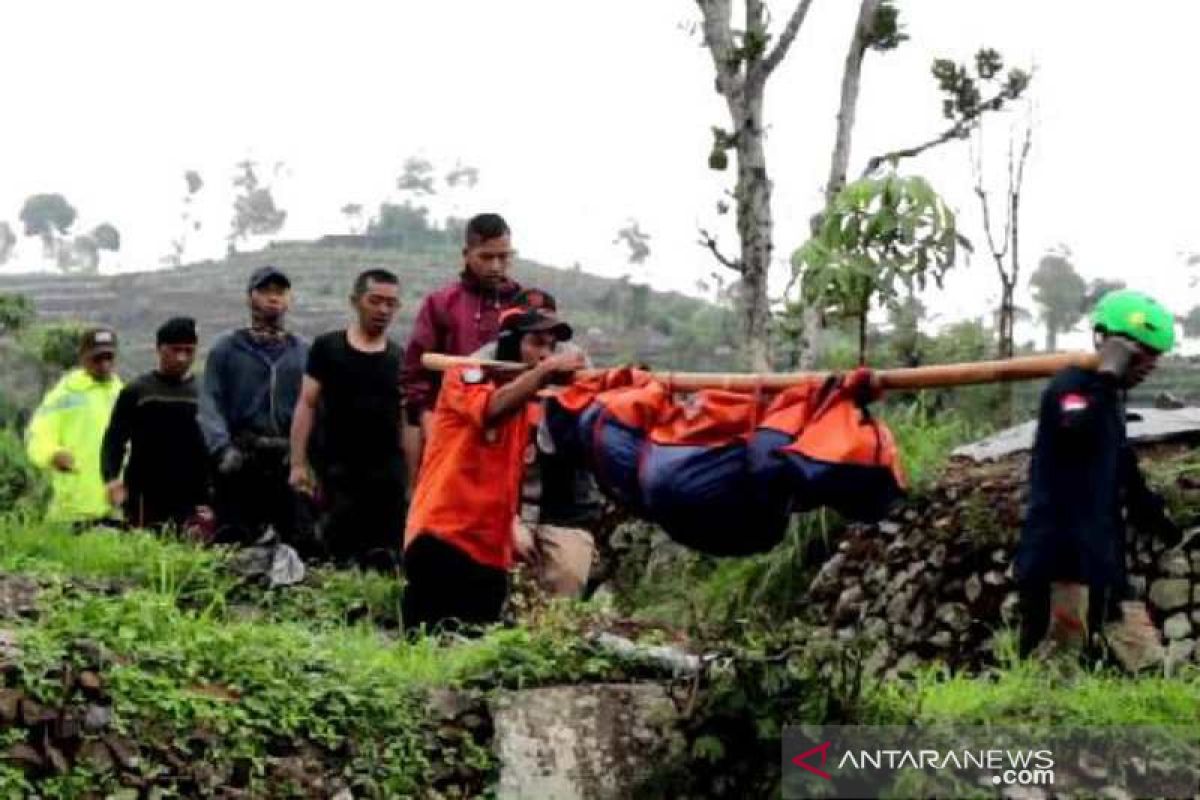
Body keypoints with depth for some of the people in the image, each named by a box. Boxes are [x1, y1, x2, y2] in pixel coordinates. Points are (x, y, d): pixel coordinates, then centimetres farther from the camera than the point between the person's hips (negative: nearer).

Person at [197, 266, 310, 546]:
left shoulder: (304, 352, 14)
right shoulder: (226, 348, 10)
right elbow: (210, 405, 0)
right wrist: (223, 448, -15)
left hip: (291, 461, 1)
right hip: (240, 463, -1)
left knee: (303, 542, -5)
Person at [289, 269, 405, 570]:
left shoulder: (401, 359, 10)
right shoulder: (327, 348, 4)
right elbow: (307, 404, 3)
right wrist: (298, 463, -5)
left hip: (389, 474, 2)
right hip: (338, 471, -2)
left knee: (385, 561, 1)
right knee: (337, 556, -3)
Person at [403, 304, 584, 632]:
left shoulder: (531, 407, 20)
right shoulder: (465, 376, -1)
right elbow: (493, 407, -23)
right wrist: (546, 371, -23)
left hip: (491, 552, 7)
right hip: (441, 537, -7)